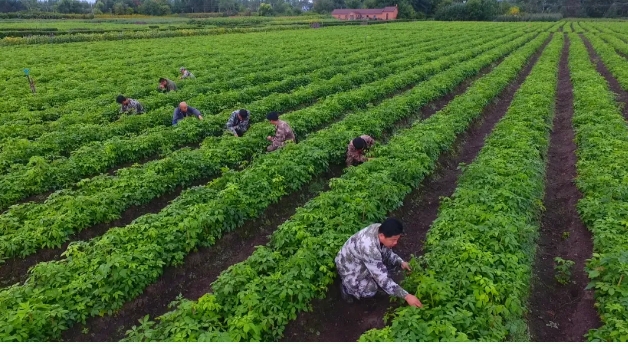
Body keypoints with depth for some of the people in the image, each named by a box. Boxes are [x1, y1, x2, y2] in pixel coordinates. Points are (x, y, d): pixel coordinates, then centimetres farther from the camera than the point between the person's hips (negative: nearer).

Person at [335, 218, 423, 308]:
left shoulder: (380, 229, -18)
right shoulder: (369, 247, -41)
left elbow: (388, 252, 3)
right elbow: (382, 279, -36)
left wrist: (401, 262, -14)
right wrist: (406, 296, -34)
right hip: (349, 266, -7)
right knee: (370, 290, -25)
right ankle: (346, 286, 4)